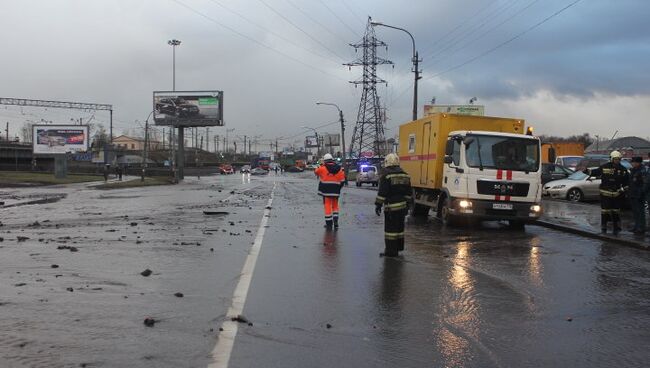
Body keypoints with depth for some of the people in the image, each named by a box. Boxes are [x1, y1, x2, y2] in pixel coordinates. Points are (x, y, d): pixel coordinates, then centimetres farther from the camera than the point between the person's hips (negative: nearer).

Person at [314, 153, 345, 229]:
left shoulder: (323, 168, -7)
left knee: (327, 206, 2)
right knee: (335, 206, 16)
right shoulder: (339, 169, 4)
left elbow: (316, 172, 13)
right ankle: (335, 221, 4)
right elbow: (342, 180, 4)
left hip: (326, 190, -3)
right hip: (335, 191, 3)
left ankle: (329, 224, 3)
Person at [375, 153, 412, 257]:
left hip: (391, 206, -7)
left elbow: (382, 192, -14)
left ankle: (391, 250, -4)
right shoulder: (404, 175, 12)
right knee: (399, 226, 17)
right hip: (402, 206, 7)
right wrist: (407, 204, 22)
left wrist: (378, 205, -9)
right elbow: (408, 193, 16)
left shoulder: (386, 174, -10)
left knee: (390, 228, -4)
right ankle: (399, 246, 28)